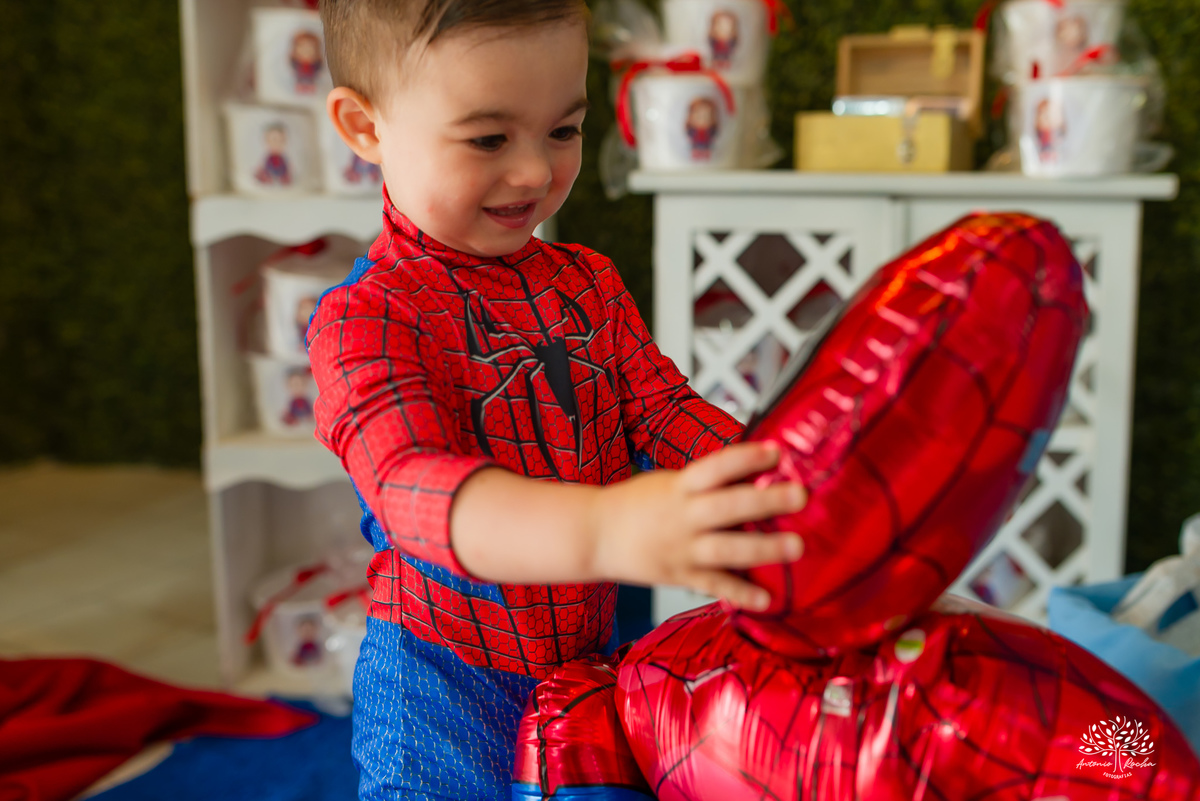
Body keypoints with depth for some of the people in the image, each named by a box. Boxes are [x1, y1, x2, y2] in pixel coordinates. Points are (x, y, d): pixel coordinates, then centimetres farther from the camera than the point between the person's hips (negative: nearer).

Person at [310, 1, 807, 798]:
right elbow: (417, 490, -33)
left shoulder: (588, 281, 6)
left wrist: (772, 486, -22)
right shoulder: (363, 320, -18)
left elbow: (662, 407, 1)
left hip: (591, 657, 6)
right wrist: (605, 530, -52)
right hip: (446, 680, -5)